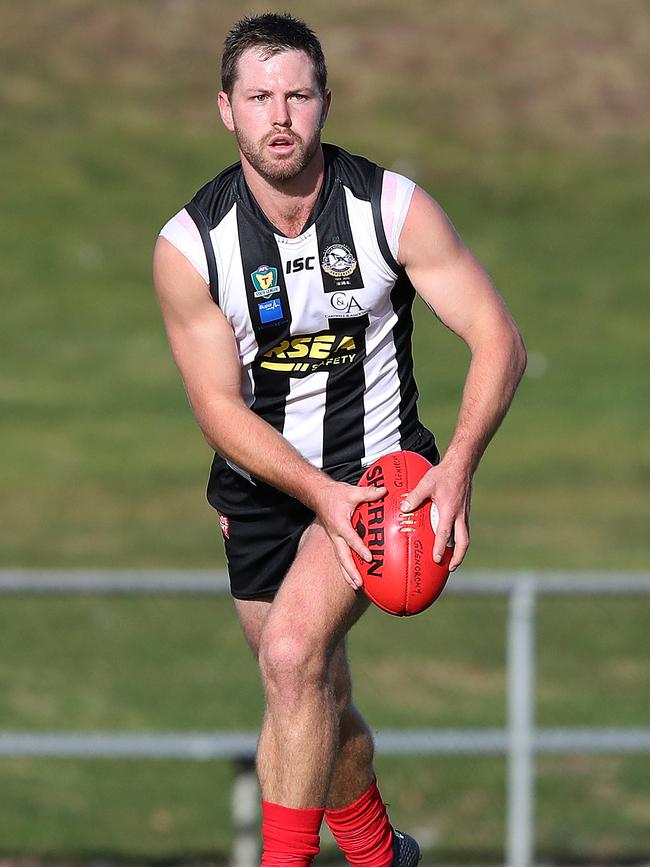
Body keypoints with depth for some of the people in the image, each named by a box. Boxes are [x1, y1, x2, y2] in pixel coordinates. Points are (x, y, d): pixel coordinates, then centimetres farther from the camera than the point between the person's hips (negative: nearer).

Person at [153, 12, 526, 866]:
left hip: (378, 469, -3)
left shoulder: (394, 207, -13)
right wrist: (321, 494, -27)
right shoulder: (188, 246, -12)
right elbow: (220, 407, -12)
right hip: (263, 490, 3)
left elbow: (499, 340, -12)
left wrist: (458, 466, -28)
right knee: (321, 704, 13)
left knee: (294, 655, -26)